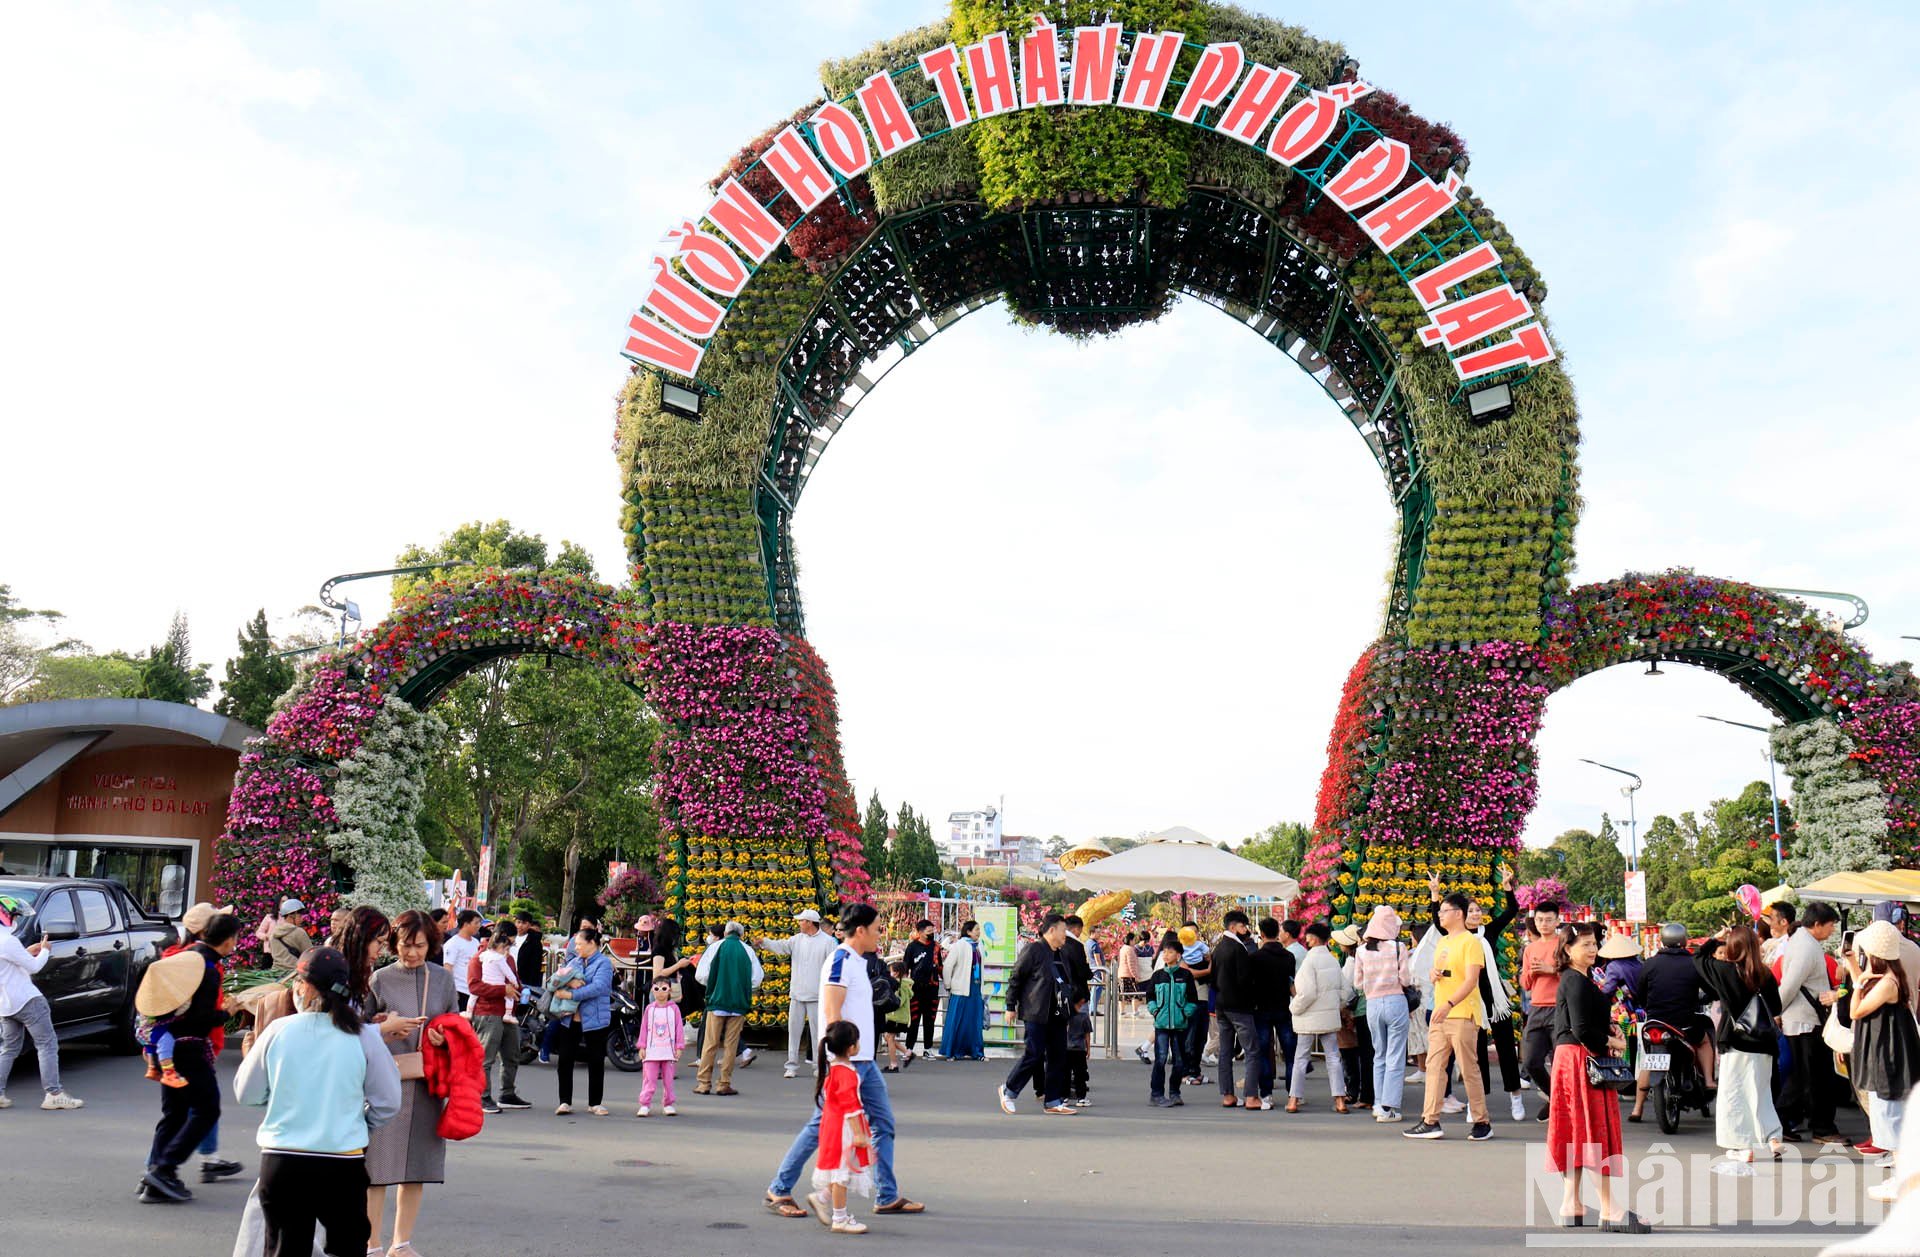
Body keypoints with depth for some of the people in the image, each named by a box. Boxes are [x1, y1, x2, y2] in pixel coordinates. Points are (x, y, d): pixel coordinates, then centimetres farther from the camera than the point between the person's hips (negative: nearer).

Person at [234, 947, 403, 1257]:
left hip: (281, 1162, 1)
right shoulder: (363, 1036, -7)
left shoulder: (278, 1031, -5)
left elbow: (247, 1093, 7)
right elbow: (388, 1102, 0)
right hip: (344, 1162, -1)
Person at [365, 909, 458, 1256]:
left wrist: (443, 1037, -5)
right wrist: (386, 1027, -13)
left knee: (417, 1168, 8)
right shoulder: (379, 980, 1)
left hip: (426, 1084, 3)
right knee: (377, 1166, -4)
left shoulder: (443, 979, 9)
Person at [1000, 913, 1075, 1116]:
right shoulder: (1033, 950, -8)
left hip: (1057, 1015, 8)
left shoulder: (1062, 953, 17)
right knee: (1034, 1054, -7)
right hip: (1036, 1014, -8)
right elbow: (1015, 978, -8)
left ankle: (1053, 1101, 12)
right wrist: (1011, 1006, -9)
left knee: (1058, 1056, 6)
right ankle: (1009, 1089, 11)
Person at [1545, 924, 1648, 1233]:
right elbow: (1581, 1030, -21)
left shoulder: (1572, 980, 16)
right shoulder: (1577, 982, -15)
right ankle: (1610, 1211, -4)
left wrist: (1608, 1028, 5)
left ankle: (1570, 1206, 16)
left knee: (1576, 1136, 12)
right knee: (1595, 1130, -7)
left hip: (1568, 1058, 10)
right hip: (1582, 1060, -10)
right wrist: (1612, 1042, -7)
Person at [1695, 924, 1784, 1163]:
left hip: (1737, 1043, -4)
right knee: (1760, 1093, 18)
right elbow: (1776, 1007, 8)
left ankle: (1743, 1147, 4)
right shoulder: (1764, 974, -1)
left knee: (1734, 1094, 5)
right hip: (1763, 1044, 4)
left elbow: (1698, 958, 4)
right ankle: (1773, 1137, 8)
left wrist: (1715, 938, 11)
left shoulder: (1725, 970, -11)